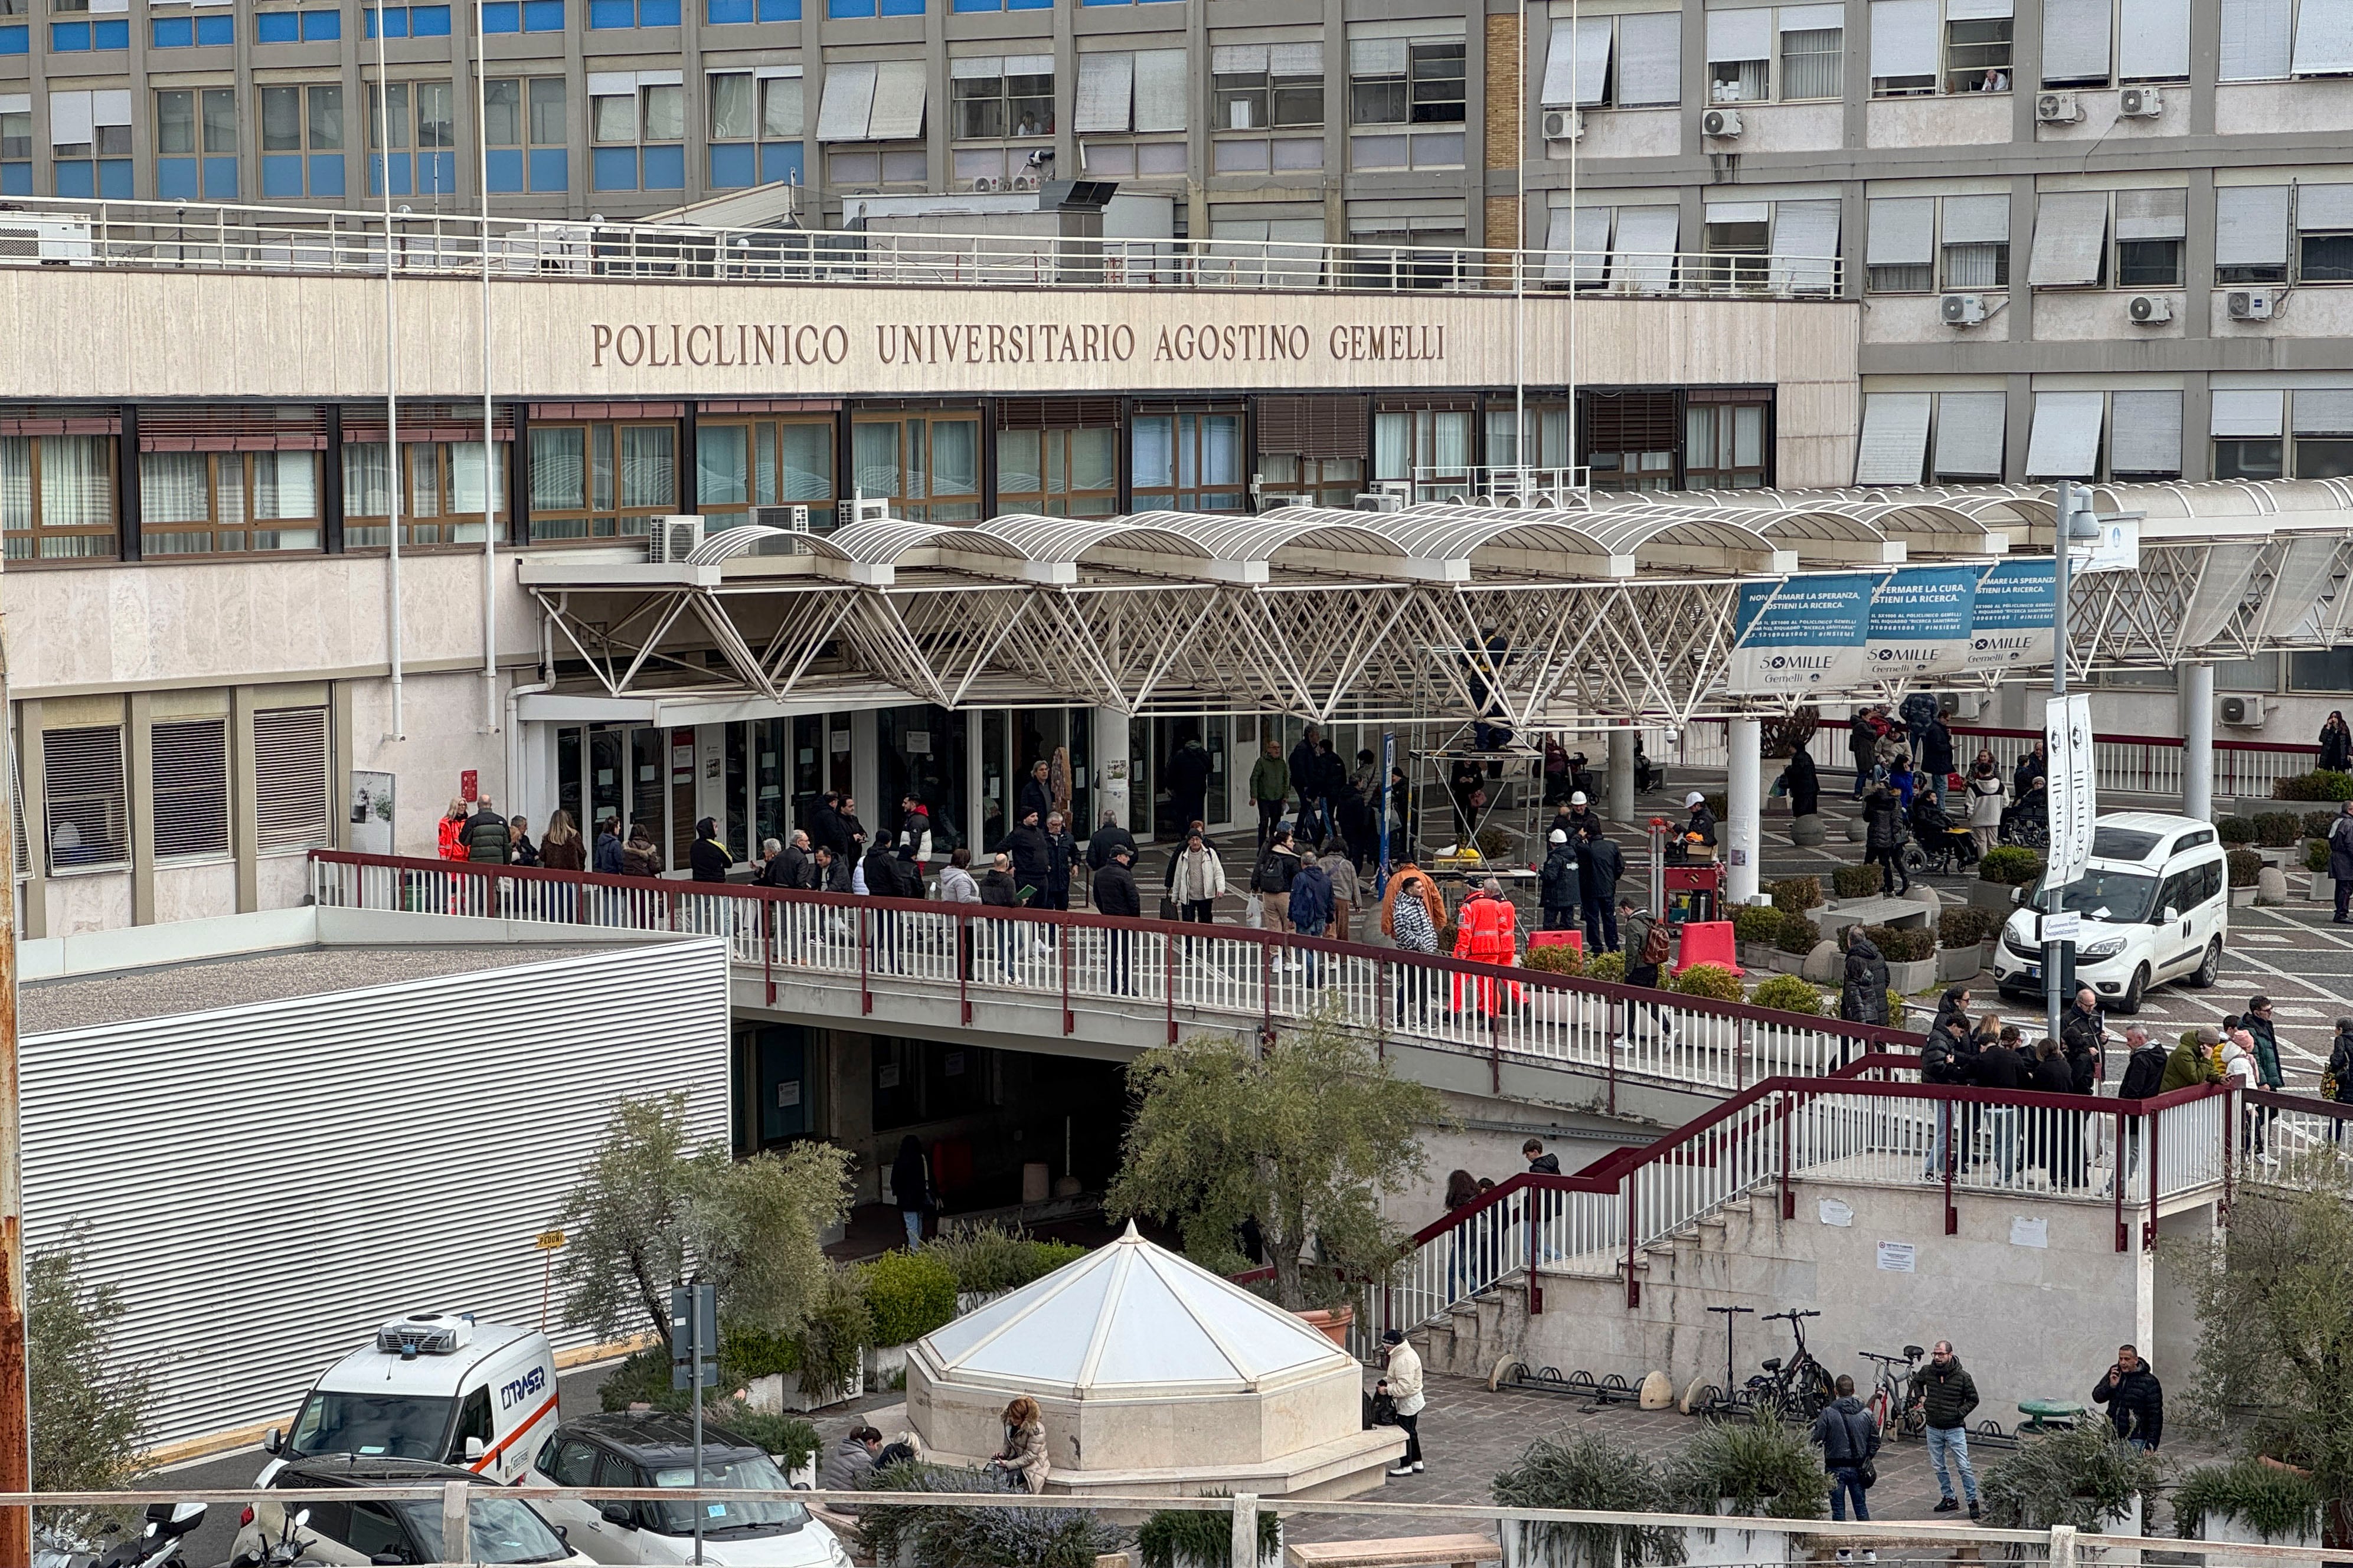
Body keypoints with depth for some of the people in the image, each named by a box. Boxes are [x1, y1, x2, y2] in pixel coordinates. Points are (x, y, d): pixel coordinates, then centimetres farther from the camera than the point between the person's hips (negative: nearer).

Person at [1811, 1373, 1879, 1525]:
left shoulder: (1828, 1413, -14)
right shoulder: (1866, 1414, -3)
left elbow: (1817, 1440, -14)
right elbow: (1875, 1440, 4)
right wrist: (1867, 1458, 19)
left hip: (1836, 1468, -3)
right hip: (1859, 1467, 3)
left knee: (1838, 1509, 6)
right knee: (1861, 1507, 15)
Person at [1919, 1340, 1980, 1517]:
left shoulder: (1962, 1376, -13)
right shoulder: (1927, 1372, -3)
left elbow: (1973, 1400, -1)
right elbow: (1917, 1383, 22)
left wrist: (1960, 1412, -13)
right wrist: (1921, 1397, 6)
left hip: (1955, 1429, -4)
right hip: (1933, 1428, 4)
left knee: (1964, 1467, -6)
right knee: (1939, 1467, 12)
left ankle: (1972, 1502, 1)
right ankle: (1949, 1499, 25)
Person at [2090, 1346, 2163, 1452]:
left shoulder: (2149, 1382, -6)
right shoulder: (2114, 1373, 10)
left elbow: (2155, 1416, -7)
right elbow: (2097, 1397, 10)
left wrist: (2151, 1445, -12)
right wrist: (2110, 1386, -10)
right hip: (2112, 1437, 5)